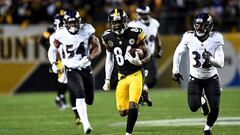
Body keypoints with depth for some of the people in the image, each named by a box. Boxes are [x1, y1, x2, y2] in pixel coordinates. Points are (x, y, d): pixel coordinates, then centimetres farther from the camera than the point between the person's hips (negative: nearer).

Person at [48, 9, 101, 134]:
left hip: (86, 68, 3)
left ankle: (79, 109, 45)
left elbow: (97, 47, -1)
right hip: (71, 70, -3)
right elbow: (52, 50, 5)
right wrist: (53, 64, -11)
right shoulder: (61, 34, -11)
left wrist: (89, 57, -21)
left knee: (89, 100, 9)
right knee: (80, 94, -24)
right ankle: (86, 124, -26)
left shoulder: (87, 31, -9)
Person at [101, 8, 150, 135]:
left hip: (136, 74, -4)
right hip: (122, 76, 4)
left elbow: (147, 55, -7)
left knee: (132, 106, -20)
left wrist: (140, 62, -29)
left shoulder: (134, 34, -13)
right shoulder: (108, 37, -2)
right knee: (123, 111, 3)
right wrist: (107, 80, 10)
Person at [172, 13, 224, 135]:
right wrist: (175, 71, 5)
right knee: (193, 107, -14)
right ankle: (201, 100, 25)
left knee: (215, 109, -7)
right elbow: (178, 53, 5)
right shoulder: (189, 38, -14)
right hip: (195, 79, 1)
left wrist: (210, 59, -35)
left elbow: (220, 64, -16)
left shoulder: (215, 40, -17)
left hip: (211, 79, -1)